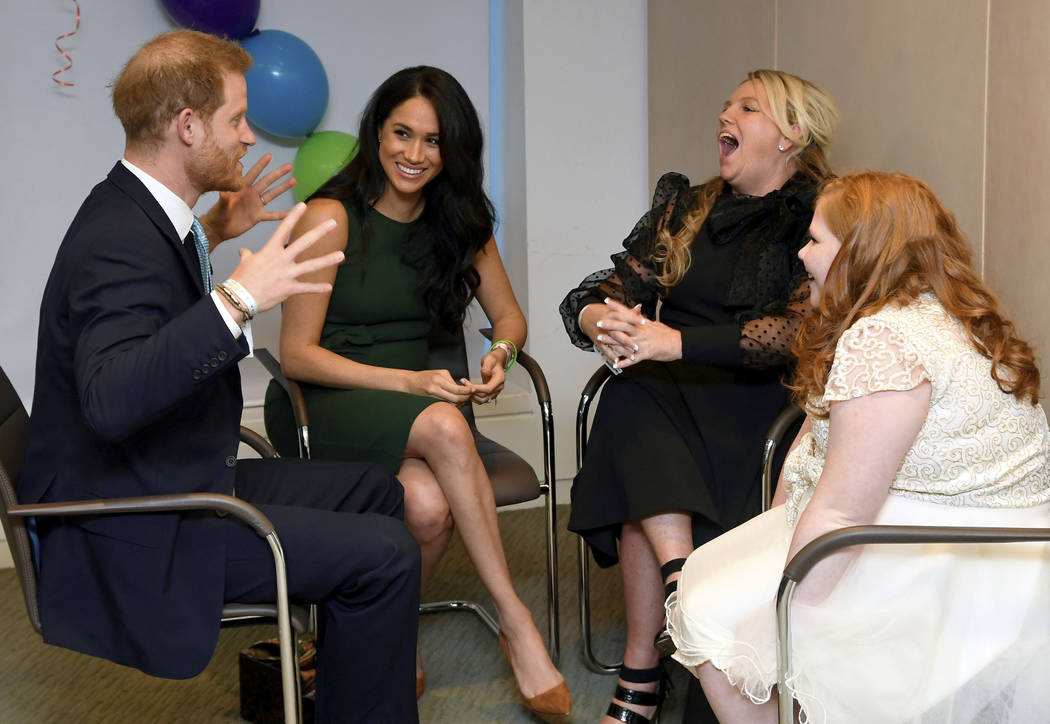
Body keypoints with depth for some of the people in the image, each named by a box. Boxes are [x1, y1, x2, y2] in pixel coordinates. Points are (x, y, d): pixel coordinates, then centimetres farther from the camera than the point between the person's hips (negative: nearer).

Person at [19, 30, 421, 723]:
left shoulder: (132, 209, 7)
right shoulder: (121, 240, -24)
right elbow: (110, 400, -40)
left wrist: (212, 234, 23)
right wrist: (238, 299, -41)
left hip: (183, 481, 11)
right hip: (141, 534, -11)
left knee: (375, 490, 19)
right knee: (385, 554, -17)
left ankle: (342, 661, 33)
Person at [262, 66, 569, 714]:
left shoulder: (460, 220, 7)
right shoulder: (332, 216, -10)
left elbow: (508, 315, 14)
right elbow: (298, 354, -12)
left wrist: (501, 355, -11)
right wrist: (410, 383, -23)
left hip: (414, 394, 4)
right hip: (322, 404, -4)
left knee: (430, 505, -32)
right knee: (444, 426, -36)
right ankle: (516, 622, -27)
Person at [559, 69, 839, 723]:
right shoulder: (685, 205, 18)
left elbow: (800, 329, -14)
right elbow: (610, 289, 11)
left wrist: (678, 342, -24)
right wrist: (599, 319, -15)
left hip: (761, 401, -4)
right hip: (669, 395, 4)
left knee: (647, 492, -32)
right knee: (631, 405, -32)